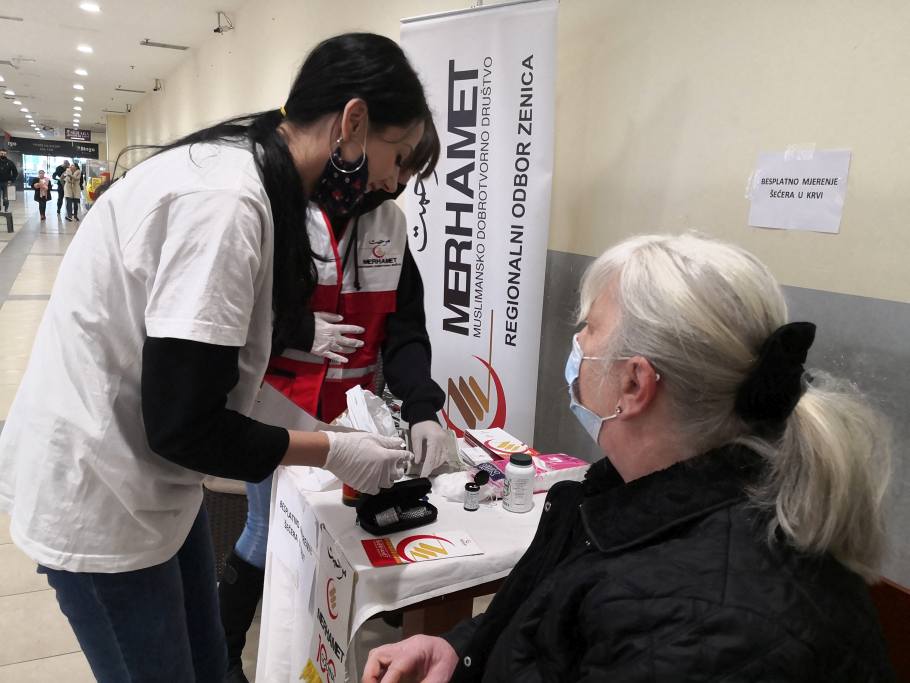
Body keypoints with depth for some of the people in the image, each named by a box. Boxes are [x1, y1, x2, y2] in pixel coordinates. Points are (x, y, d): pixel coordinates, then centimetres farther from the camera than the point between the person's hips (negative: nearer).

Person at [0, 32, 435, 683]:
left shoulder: (239, 171, 3)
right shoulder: (225, 201, -27)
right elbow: (183, 426, -25)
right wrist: (333, 452, -14)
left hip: (143, 475, 9)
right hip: (96, 500, -8)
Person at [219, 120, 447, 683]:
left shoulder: (391, 222, 3)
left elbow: (405, 329, -1)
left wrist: (422, 409, -15)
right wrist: (299, 333, -16)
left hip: (348, 414, 5)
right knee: (270, 533, 6)